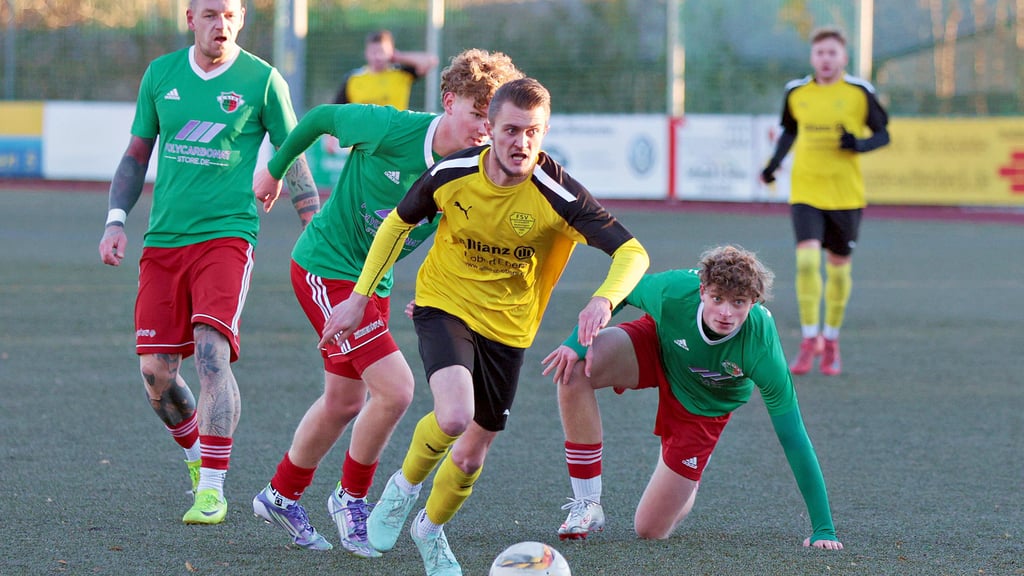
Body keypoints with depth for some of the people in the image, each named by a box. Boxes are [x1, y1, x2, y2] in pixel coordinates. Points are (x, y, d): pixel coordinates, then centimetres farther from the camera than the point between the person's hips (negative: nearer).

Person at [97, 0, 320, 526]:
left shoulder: (262, 80, -1)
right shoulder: (161, 74, 8)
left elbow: (293, 161, 6)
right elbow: (137, 153, 17)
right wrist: (115, 220, 7)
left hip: (226, 234, -4)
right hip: (163, 240, 4)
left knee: (211, 353, -20)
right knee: (156, 373, 0)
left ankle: (212, 488, -14)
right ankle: (197, 454, 27)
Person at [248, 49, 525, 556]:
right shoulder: (391, 129, -24)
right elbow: (322, 117, -7)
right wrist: (275, 169, 7)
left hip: (374, 282, 7)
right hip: (325, 265, -7)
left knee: (344, 403, 17)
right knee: (395, 389, -16)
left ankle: (281, 495, 40)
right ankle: (351, 496, 7)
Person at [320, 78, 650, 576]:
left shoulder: (557, 193, -22)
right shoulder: (451, 174, -16)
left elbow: (632, 253, -25)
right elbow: (399, 223, 3)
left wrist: (604, 299, -46)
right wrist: (359, 296, 4)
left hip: (507, 327, 1)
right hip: (444, 306, -1)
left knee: (473, 452, 10)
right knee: (454, 415, -29)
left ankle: (431, 529, 42)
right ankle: (405, 486, 4)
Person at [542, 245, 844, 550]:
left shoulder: (762, 350, -38)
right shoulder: (672, 291, -35)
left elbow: (793, 438, -31)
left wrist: (823, 530, -29)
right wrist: (579, 340, -28)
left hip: (702, 407, -1)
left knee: (651, 530, -1)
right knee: (574, 370, -32)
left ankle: (689, 481, 37)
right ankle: (587, 505, -16)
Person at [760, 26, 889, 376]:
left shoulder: (859, 93, -3)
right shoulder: (796, 93, 3)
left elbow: (882, 134, 3)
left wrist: (859, 145, -17)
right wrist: (774, 164, 7)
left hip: (846, 193, 0)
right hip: (806, 191, 0)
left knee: (838, 266, 8)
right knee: (806, 260, -16)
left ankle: (831, 341, 26)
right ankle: (809, 340, -5)